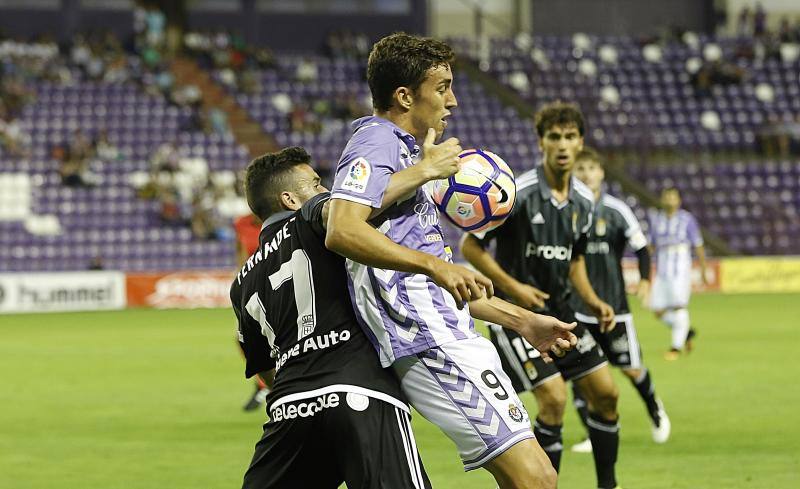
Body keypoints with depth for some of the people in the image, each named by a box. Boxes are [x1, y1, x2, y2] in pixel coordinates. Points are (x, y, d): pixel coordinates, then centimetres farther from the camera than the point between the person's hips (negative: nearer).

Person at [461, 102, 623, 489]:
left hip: (559, 311, 7)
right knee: (554, 400, -17)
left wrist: (593, 302, 5)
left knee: (605, 394, 4)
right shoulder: (518, 193, -17)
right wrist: (513, 287, -18)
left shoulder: (583, 201, 4)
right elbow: (470, 245, -11)